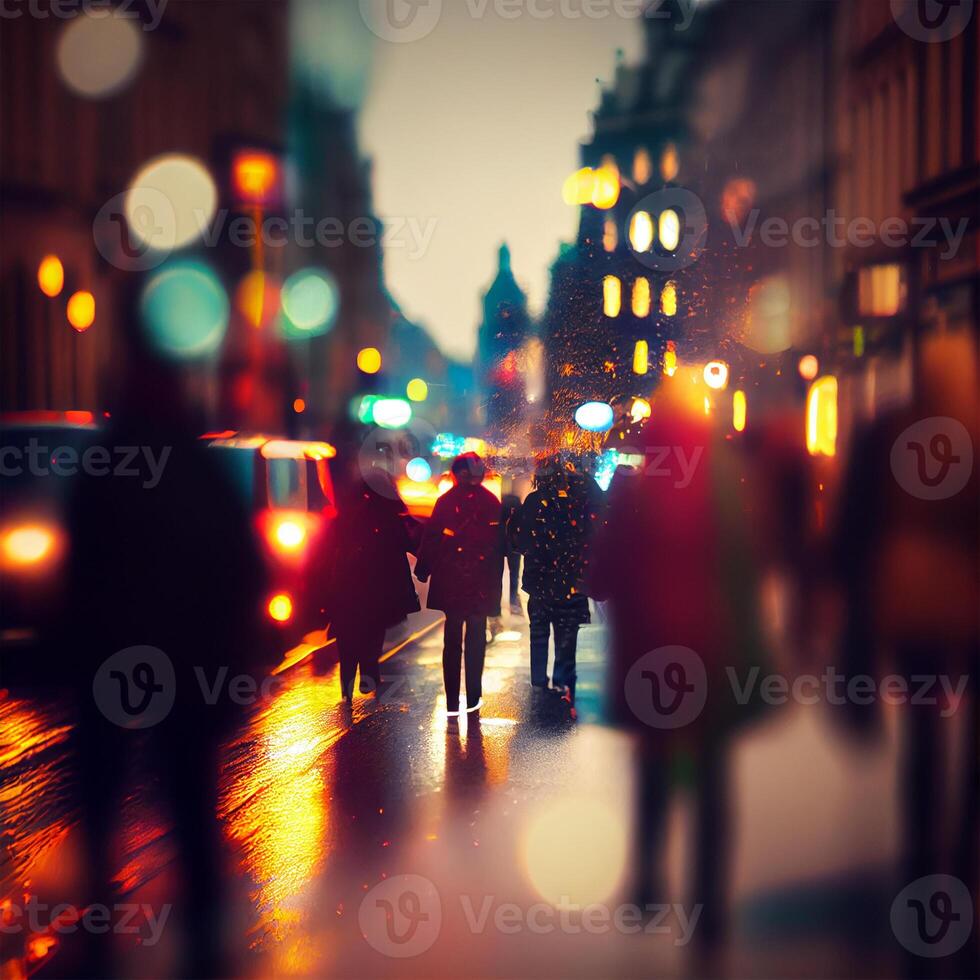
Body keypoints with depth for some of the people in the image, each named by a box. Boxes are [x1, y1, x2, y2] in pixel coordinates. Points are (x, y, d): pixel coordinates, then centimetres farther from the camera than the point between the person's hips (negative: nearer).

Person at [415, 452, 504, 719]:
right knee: (476, 640, 11)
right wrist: (496, 581, 7)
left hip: (450, 582, 0)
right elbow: (499, 545, 0)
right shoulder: (491, 502, -4)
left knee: (451, 641, 7)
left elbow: (431, 538, -4)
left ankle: (452, 703, 4)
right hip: (481, 583, 0)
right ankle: (473, 698, 12)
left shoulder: (445, 501, -6)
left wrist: (423, 570, 6)